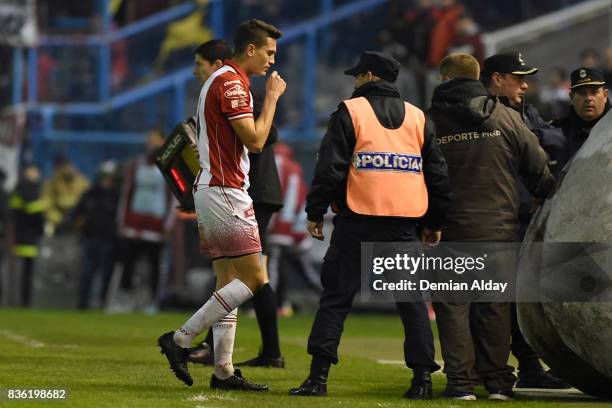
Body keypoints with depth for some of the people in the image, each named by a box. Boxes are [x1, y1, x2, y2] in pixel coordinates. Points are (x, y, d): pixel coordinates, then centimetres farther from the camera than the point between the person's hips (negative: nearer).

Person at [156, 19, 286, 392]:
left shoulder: (224, 81, 19)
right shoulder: (230, 82, -13)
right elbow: (255, 141, -18)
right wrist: (272, 97, -7)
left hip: (213, 190, 11)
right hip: (224, 191, -11)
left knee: (229, 282, 8)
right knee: (254, 279, -10)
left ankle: (224, 371, 5)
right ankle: (181, 339, -10)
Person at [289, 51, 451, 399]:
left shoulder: (350, 112, 0)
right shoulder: (418, 117, 14)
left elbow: (330, 168, -6)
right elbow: (437, 173, 15)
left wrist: (315, 213, 1)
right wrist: (435, 222, 21)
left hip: (359, 218, -3)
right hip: (404, 223, 3)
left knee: (337, 297, 1)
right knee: (411, 299, 9)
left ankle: (319, 375, -4)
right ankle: (423, 377, 3)